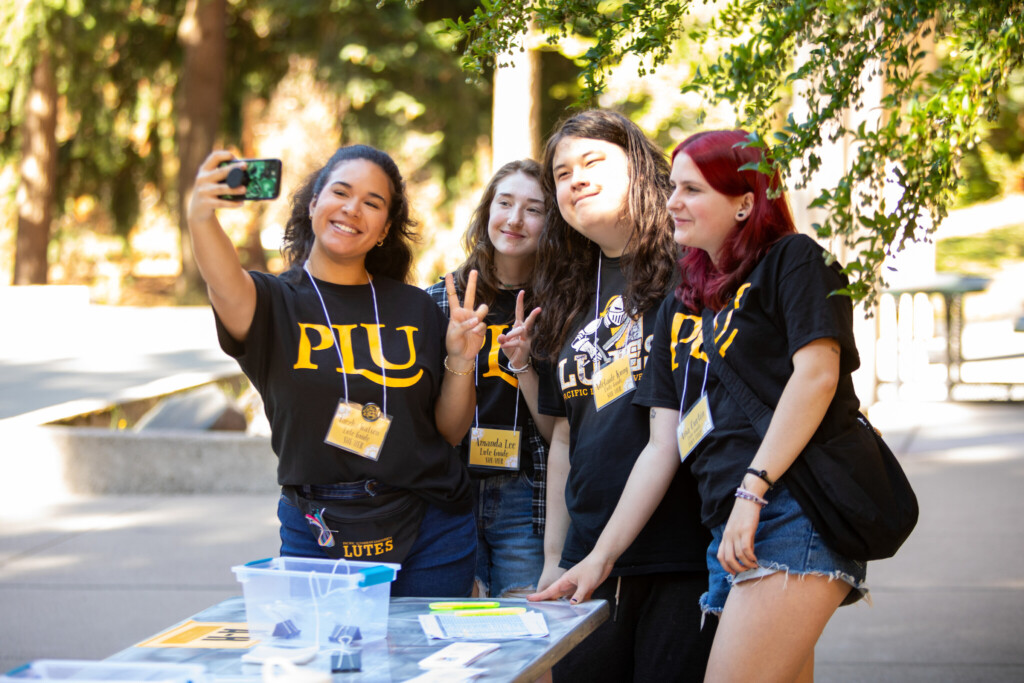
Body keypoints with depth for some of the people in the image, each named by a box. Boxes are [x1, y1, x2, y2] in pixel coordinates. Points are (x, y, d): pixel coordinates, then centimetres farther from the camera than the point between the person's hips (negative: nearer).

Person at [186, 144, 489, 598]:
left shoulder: (414, 309, 9)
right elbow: (225, 284, -24)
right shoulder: (276, 302, 1)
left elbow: (450, 430, 12)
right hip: (317, 534, -2)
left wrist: (460, 362, -6)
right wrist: (200, 217, -44)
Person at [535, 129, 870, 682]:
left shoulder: (792, 260, 4)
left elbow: (817, 373, -11)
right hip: (728, 531, 7)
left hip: (794, 512, -7)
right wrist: (600, 557, 16)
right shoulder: (680, 308, 24)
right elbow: (662, 449, 21)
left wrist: (751, 491, -18)